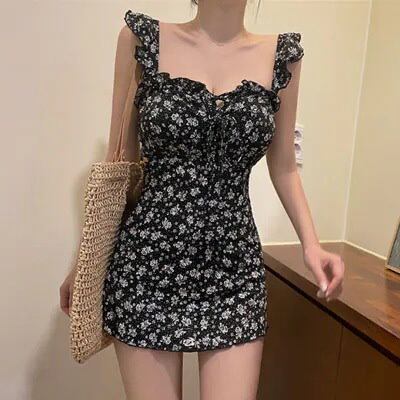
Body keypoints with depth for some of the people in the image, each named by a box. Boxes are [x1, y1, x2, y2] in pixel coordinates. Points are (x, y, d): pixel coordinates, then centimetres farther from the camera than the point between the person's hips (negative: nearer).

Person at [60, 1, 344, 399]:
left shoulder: (282, 54, 5)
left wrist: (310, 243, -2)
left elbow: (283, 168, 12)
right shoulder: (142, 38, 0)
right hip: (147, 259, -1)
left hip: (234, 265, 2)